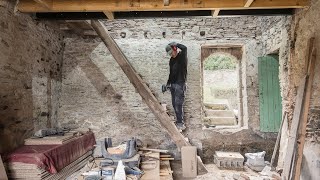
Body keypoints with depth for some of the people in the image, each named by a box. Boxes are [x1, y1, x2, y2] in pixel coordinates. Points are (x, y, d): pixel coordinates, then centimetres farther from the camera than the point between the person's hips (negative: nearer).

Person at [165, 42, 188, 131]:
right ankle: (178, 121, 19)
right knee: (174, 104, 9)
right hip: (173, 84, 8)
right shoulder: (172, 59, 14)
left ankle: (181, 123, -2)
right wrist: (168, 83, 18)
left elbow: (184, 48, -29)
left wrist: (174, 45, -13)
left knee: (178, 104, -10)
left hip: (180, 84, -8)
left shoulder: (182, 57, -7)